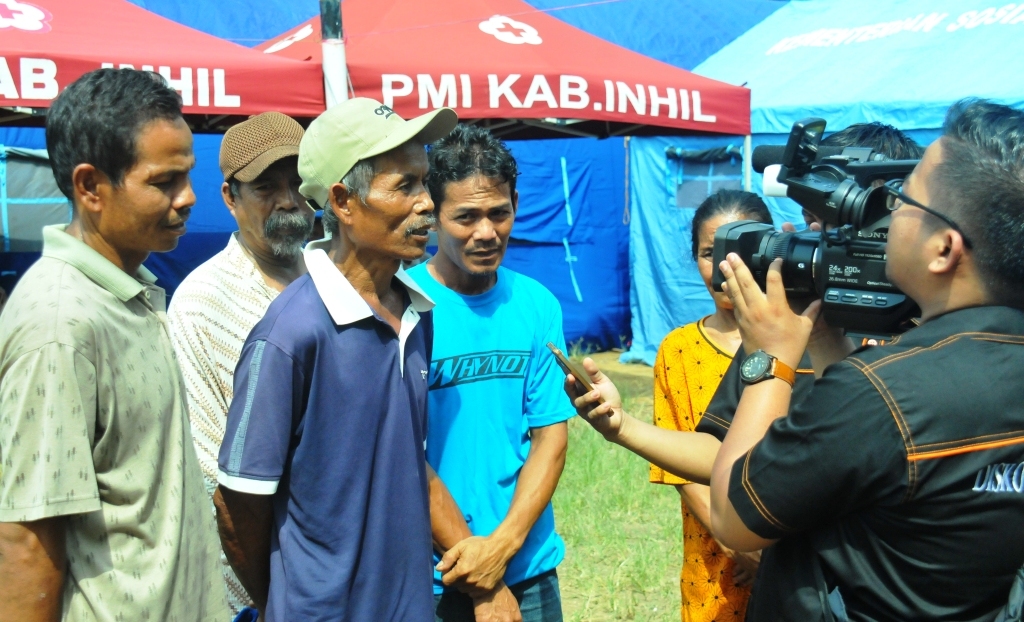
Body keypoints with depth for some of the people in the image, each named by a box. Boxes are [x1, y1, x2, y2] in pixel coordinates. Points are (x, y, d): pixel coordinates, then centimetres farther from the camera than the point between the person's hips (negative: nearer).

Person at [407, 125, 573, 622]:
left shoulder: (537, 305, -1)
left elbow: (551, 435, -1)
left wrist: (504, 543, -13)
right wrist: (467, 553, -14)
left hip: (529, 568, 3)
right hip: (429, 580, -3)